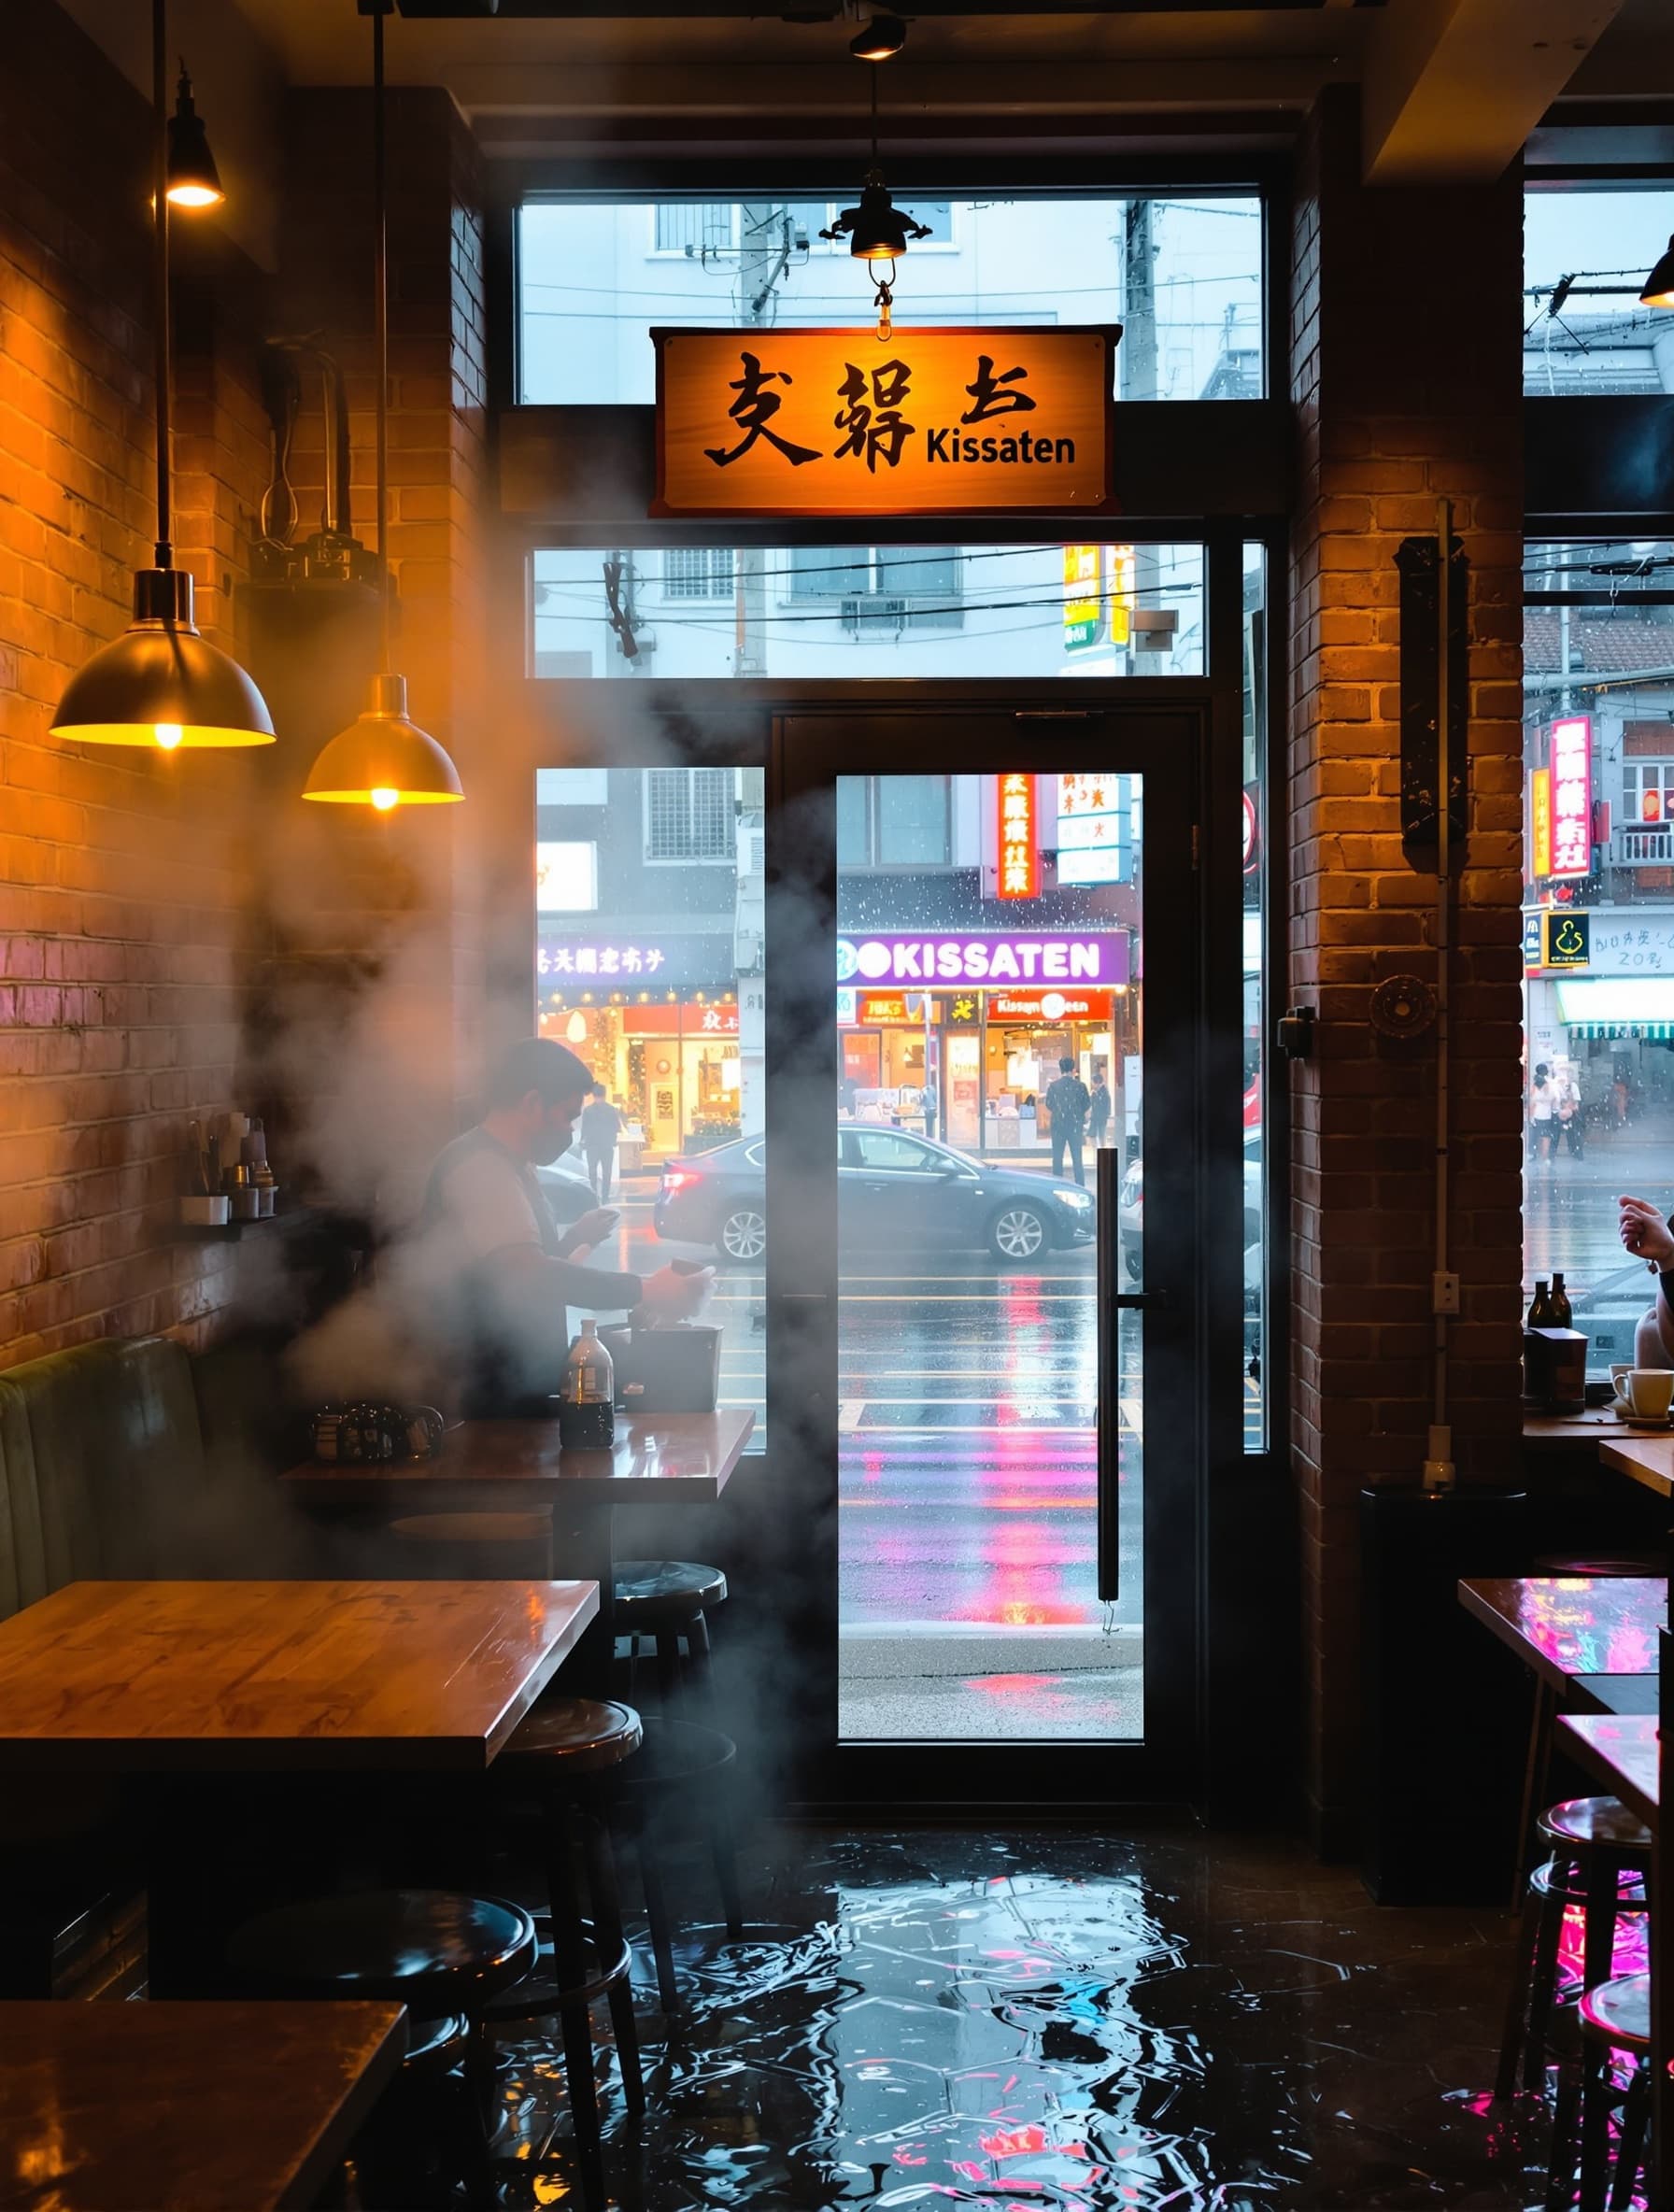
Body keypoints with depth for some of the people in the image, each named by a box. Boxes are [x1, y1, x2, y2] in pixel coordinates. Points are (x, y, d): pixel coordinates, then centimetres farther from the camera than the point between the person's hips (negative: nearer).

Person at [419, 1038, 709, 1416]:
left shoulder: (497, 1165, 16)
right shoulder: (480, 1168, -19)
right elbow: (525, 1273, -33)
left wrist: (574, 1238, 21)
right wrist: (645, 1291, -34)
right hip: (497, 1399, -10)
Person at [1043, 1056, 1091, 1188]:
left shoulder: (1053, 1086, -5)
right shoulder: (1080, 1086, -6)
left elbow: (1049, 1106, 4)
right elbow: (1087, 1105, 2)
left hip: (1058, 1124, 0)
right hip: (1075, 1125, 0)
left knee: (1057, 1157, 7)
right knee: (1077, 1157, 6)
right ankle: (1080, 1186, 3)